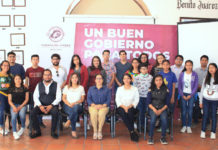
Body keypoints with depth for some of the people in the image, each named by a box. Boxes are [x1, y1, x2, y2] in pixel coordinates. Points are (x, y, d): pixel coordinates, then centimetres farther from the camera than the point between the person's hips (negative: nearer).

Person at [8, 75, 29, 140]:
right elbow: (9, 100, 5)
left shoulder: (24, 88, 6)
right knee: (14, 115, -30)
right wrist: (14, 107, -13)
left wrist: (20, 107, -11)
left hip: (22, 105, -1)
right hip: (13, 105, 1)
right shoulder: (11, 89, 9)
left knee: (22, 114, -31)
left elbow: (26, 99, 2)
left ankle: (23, 128, -4)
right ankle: (14, 132, -20)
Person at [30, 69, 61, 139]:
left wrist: (51, 106, -15)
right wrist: (40, 106, -11)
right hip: (41, 105, 3)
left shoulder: (56, 85, 6)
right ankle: (37, 131, -8)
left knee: (55, 112, -34)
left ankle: (53, 131, -16)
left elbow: (58, 98, -1)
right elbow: (35, 97, 6)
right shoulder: (39, 85, 13)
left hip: (52, 105, -2)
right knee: (32, 112, -25)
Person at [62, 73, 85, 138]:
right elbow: (64, 98, 8)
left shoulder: (81, 87, 14)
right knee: (74, 111, -36)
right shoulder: (67, 87, 15)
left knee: (75, 108, -41)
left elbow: (82, 99, 6)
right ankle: (73, 131, -29)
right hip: (68, 106, 0)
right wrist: (69, 104, -11)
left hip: (78, 106, 0)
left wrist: (75, 103, -12)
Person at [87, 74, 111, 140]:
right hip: (93, 106, 1)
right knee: (93, 114, -35)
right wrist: (94, 105, -11)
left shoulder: (107, 89, 16)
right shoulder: (91, 89, 19)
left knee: (101, 114, -36)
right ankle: (95, 131, -22)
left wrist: (103, 105, -14)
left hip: (103, 106, -1)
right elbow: (88, 99, 8)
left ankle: (100, 131, -22)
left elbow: (108, 100, 5)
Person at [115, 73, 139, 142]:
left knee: (130, 112, -34)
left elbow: (136, 100, 2)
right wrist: (124, 107, -13)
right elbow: (117, 100, 3)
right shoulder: (119, 89, 12)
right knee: (123, 113, -33)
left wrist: (129, 106, -14)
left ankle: (131, 133, -28)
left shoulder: (135, 89, 10)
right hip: (121, 107, 0)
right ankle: (132, 131, -31)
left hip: (131, 107, 0)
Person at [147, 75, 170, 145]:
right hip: (153, 108, 0)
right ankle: (150, 137, -17)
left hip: (162, 108, 1)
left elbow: (167, 103, 2)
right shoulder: (151, 90, 2)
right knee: (153, 118, -30)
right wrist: (154, 109, -15)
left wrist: (161, 110, -12)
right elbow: (149, 102, 0)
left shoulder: (166, 90, 3)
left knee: (164, 119, -29)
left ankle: (163, 137, -12)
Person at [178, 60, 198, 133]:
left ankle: (189, 126, 12)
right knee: (183, 110, 1)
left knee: (190, 111, 1)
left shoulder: (194, 74, -1)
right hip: (183, 94, 1)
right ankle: (184, 126, 12)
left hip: (191, 95, 0)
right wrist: (182, 95, -5)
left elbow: (196, 86, -1)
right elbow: (179, 85, 3)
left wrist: (190, 95, -7)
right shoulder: (182, 74, 1)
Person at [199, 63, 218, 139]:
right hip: (206, 99, 2)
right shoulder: (206, 78, 6)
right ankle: (203, 132, 14)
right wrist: (201, 101, 7)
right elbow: (202, 90, 8)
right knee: (205, 115, 5)